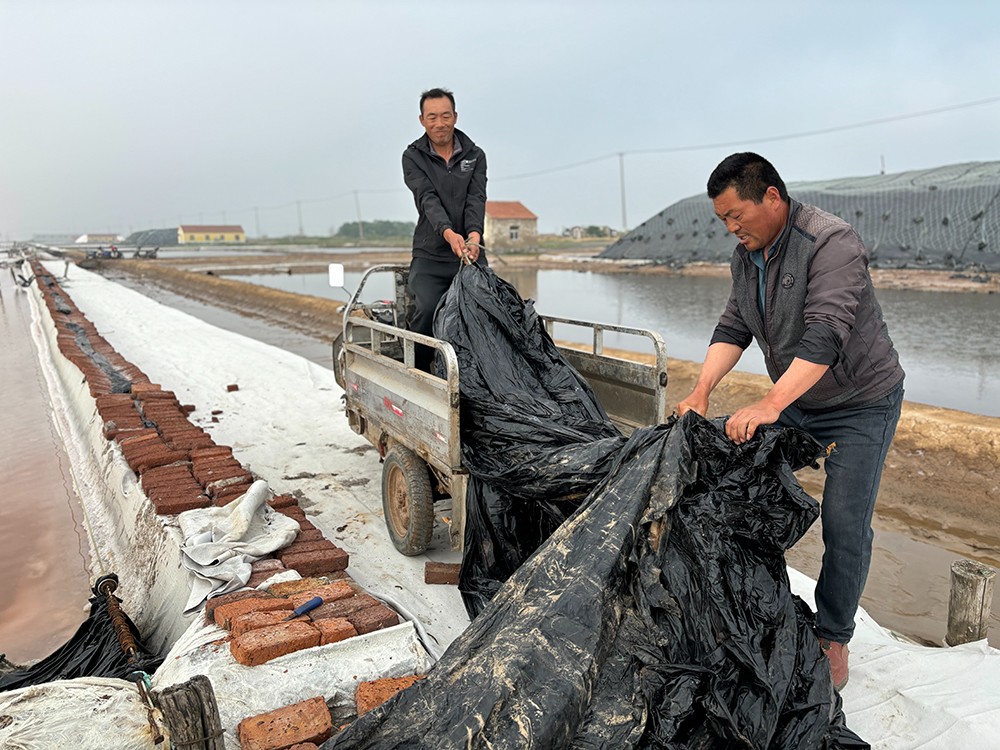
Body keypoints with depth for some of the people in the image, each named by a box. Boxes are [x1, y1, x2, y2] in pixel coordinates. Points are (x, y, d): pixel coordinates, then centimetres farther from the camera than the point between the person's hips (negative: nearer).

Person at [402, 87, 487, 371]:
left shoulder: (475, 155, 10)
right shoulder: (413, 156, 4)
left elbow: (476, 199, -6)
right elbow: (427, 199, -13)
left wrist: (474, 233, -27)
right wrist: (448, 233, -32)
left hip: (472, 254, 2)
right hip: (430, 255, -2)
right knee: (426, 310, -22)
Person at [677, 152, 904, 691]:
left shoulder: (831, 243, -26)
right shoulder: (745, 256, 0)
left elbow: (824, 335, -36)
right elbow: (733, 328, -1)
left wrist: (768, 405, -44)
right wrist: (701, 391, -15)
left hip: (860, 404, -7)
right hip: (791, 401, 7)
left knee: (844, 527, -5)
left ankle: (832, 640, 15)